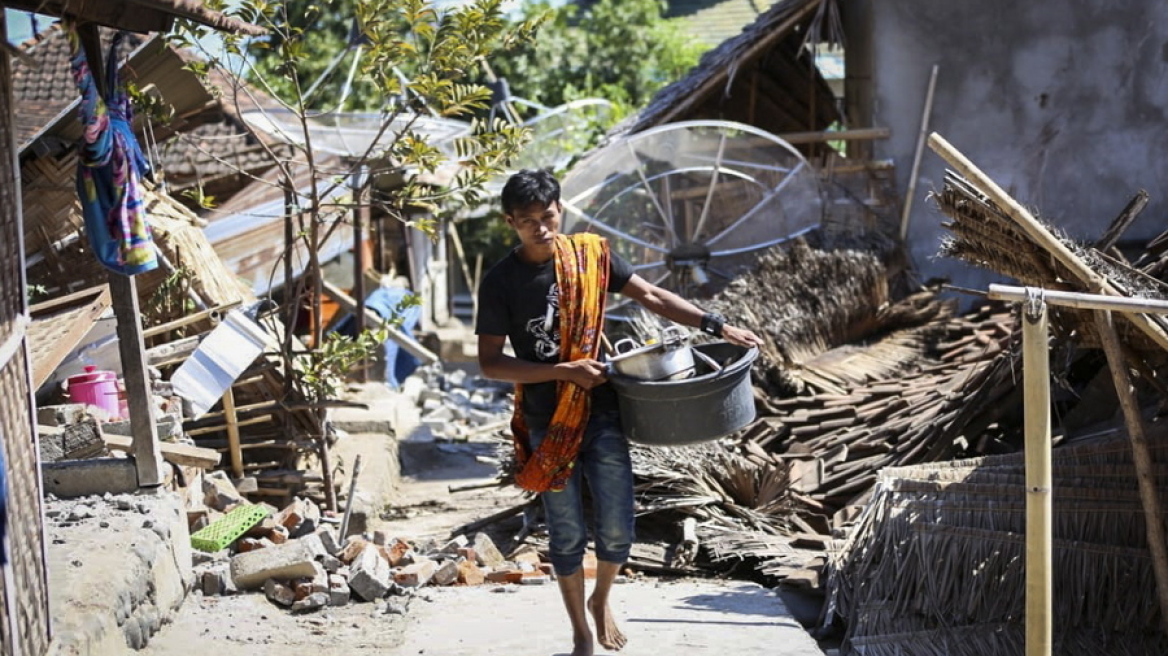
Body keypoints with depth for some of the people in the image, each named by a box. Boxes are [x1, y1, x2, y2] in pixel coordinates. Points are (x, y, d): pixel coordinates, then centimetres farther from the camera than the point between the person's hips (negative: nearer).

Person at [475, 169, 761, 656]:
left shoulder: (590, 254, -2)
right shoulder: (500, 282, -9)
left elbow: (651, 296, 4)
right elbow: (490, 362, -9)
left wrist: (718, 327, -2)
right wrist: (563, 371, -18)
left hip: (602, 414, 2)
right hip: (547, 425, -2)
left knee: (617, 529, 3)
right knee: (567, 536, 6)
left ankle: (601, 602, 34)